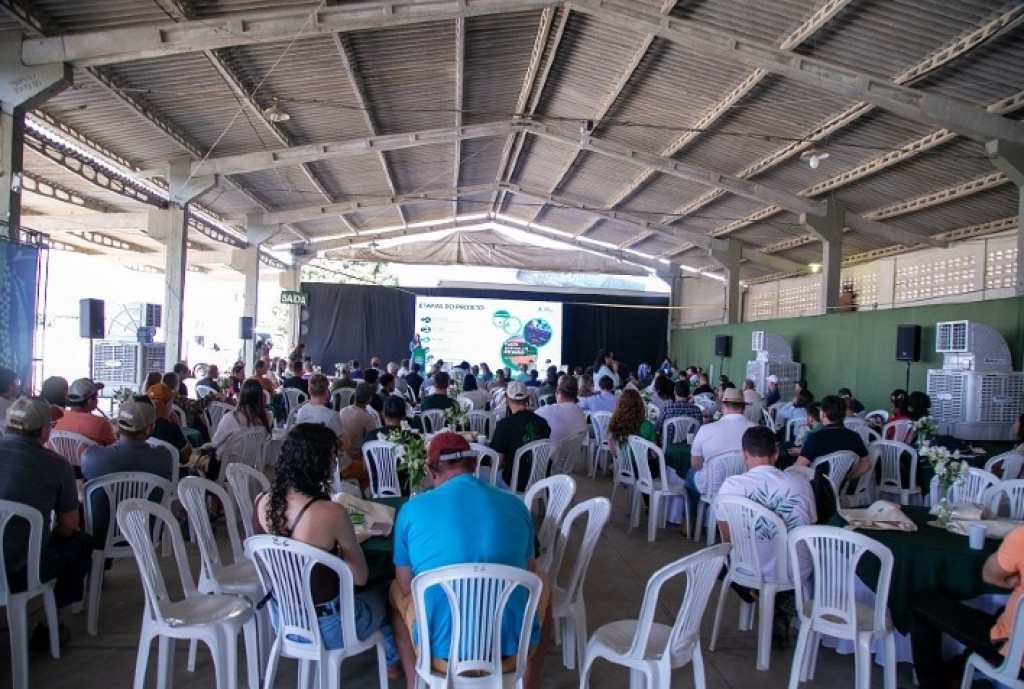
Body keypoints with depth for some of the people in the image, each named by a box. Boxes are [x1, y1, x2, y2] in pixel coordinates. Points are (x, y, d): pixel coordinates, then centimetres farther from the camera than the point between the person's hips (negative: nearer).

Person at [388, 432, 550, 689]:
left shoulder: (412, 510, -5)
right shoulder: (515, 505, -1)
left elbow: (406, 588, 4)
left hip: (438, 644, 0)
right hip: (512, 642, 1)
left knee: (395, 592, 31)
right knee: (541, 584, 33)